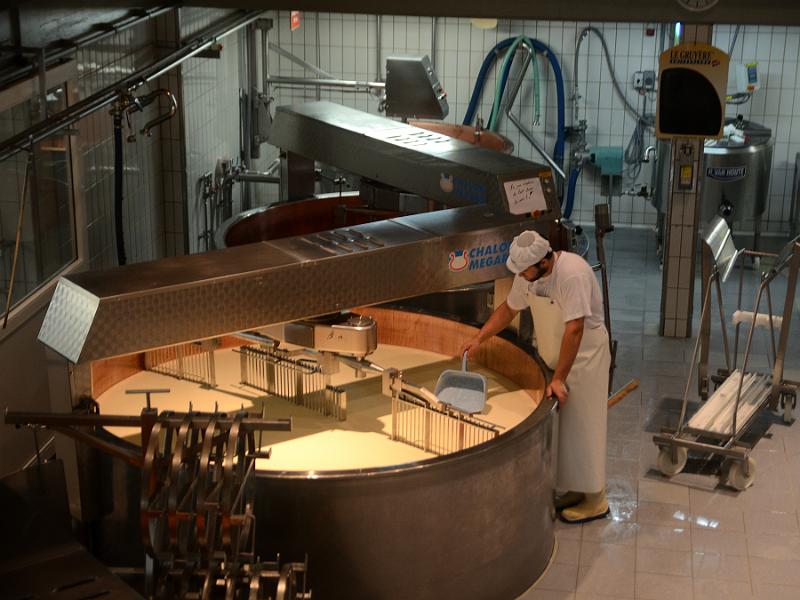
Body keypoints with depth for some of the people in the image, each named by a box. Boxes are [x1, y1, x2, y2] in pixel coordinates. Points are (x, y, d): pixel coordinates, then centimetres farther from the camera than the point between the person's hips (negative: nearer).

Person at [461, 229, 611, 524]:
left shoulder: (573, 275, -30)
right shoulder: (528, 274, -5)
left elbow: (574, 329, -31)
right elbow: (508, 309, 11)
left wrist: (559, 378, -29)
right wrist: (478, 339, 0)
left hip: (584, 357, -8)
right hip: (555, 355, 8)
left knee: (582, 426, 0)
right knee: (560, 425, 13)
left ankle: (594, 500, 12)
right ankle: (574, 490, 27)